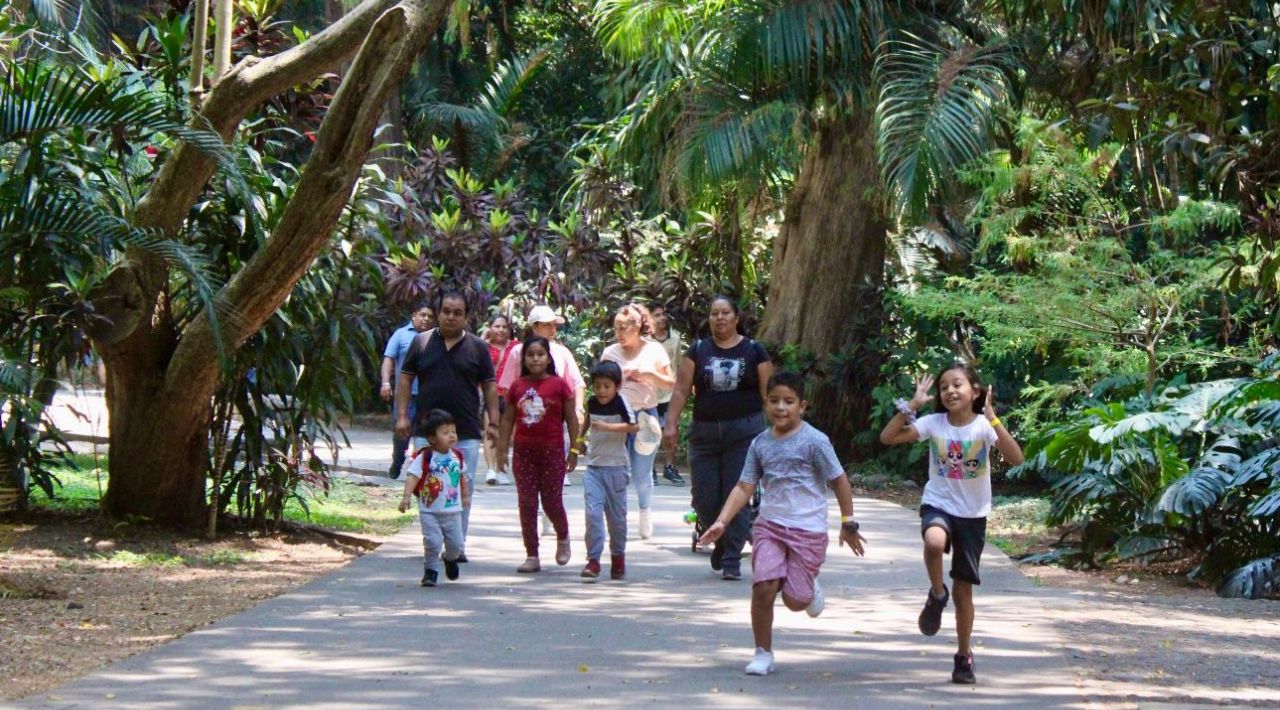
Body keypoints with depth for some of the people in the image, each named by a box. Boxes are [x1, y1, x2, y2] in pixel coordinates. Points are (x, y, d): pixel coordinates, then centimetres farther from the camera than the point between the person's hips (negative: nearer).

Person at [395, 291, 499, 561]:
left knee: (464, 489, -1)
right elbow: (406, 378, 9)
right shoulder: (421, 342, 7)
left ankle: (458, 546, 7)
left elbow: (489, 386, 7)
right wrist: (402, 415, 1)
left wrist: (493, 422, 1)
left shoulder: (477, 347, 6)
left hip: (467, 432, 0)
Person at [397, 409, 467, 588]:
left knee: (456, 544, 9)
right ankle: (430, 571, 10)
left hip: (453, 511, 4)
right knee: (432, 543, -8)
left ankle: (450, 559, 41)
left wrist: (464, 496, 29)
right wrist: (406, 496, -31)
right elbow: (412, 477, -19)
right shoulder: (424, 457, -12)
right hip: (430, 511, -4)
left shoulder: (457, 457, 4)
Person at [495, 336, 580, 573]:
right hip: (524, 452, 3)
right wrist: (502, 450, 6)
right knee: (526, 504, 2)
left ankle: (563, 538, 31)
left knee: (552, 502, 1)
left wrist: (574, 449, -2)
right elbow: (508, 420, 9)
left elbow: (571, 418, 0)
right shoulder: (517, 387, 5)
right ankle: (532, 556, 7)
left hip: (552, 451, -3)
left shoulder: (559, 385, -2)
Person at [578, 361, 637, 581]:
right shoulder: (592, 403, 4)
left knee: (616, 516, 8)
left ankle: (618, 555, 27)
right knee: (592, 513, -11)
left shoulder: (619, 402, -11)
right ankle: (593, 560, -11)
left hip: (615, 467, -3)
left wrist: (607, 427, -29)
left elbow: (633, 426, -24)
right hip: (593, 467, 3)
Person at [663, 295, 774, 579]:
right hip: (704, 432, 2)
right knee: (704, 498, 1)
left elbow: (768, 393, 3)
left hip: (744, 431, -2)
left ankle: (732, 558, 3)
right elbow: (681, 389, 4)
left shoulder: (753, 351, 4)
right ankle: (721, 541, 29)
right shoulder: (698, 350, 7)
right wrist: (671, 423, -6)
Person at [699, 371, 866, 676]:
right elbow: (744, 487, 6)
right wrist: (721, 522, -4)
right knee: (763, 587, -13)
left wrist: (848, 523, 0)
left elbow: (839, 481, -2)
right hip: (769, 525, 3)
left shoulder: (814, 441, -8)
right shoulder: (760, 443, 5)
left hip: (807, 529, -3)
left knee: (795, 600, -4)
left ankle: (811, 588, 34)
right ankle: (763, 654, 3)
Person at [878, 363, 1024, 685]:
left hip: (973, 514, 0)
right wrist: (912, 405, -20)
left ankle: (964, 656, 25)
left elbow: (1015, 458, -28)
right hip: (938, 505, 0)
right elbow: (887, 437, -14)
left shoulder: (983, 426, -12)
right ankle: (937, 594, -7)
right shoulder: (934, 423, -7)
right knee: (934, 542, -37)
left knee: (964, 588, 8)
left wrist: (992, 418, -33)